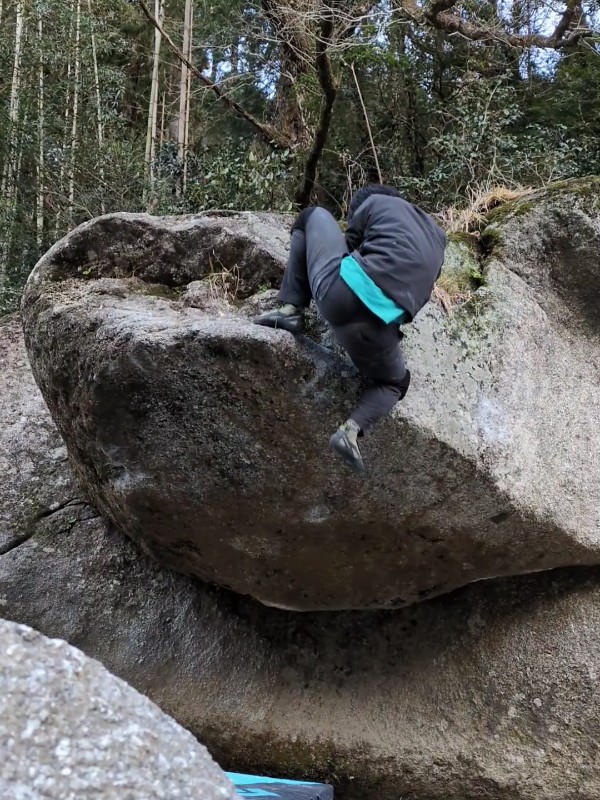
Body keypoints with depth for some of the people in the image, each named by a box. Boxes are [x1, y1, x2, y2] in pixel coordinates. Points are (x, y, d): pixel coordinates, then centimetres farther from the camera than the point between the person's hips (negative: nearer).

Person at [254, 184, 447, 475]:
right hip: (376, 324, 2)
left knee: (313, 216, 28)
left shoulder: (375, 202, 22)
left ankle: (291, 310, 17)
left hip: (341, 289, -2)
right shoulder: (436, 236, 32)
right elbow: (419, 292, 32)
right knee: (394, 383, 33)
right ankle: (352, 430, 1)